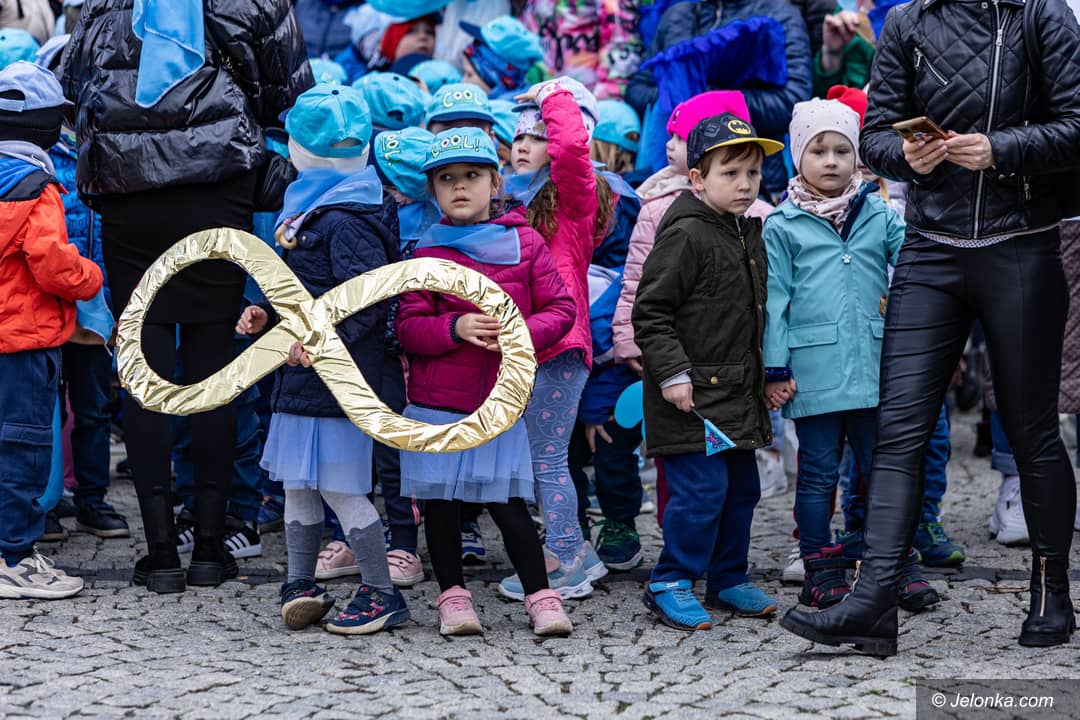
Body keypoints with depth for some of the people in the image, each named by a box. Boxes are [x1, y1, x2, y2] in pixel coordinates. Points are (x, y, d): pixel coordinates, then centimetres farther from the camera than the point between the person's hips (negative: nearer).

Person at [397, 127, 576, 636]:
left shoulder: (525, 243, 2)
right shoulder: (427, 253, 2)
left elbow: (560, 309, 2)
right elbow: (408, 327, -2)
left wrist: (521, 332, -16)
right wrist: (455, 328, -20)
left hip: (499, 402, -1)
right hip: (436, 402, 1)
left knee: (507, 503, -1)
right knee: (440, 501, 8)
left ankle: (540, 595, 11)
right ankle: (452, 594, 22)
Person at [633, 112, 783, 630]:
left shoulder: (751, 235, 13)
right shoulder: (686, 235, -14)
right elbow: (650, 311, -16)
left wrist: (768, 375, 20)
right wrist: (671, 373, -21)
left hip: (739, 392, 9)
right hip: (692, 392, -9)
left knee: (741, 486, 13)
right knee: (702, 487, -10)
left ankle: (727, 579, 26)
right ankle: (670, 584, 1)